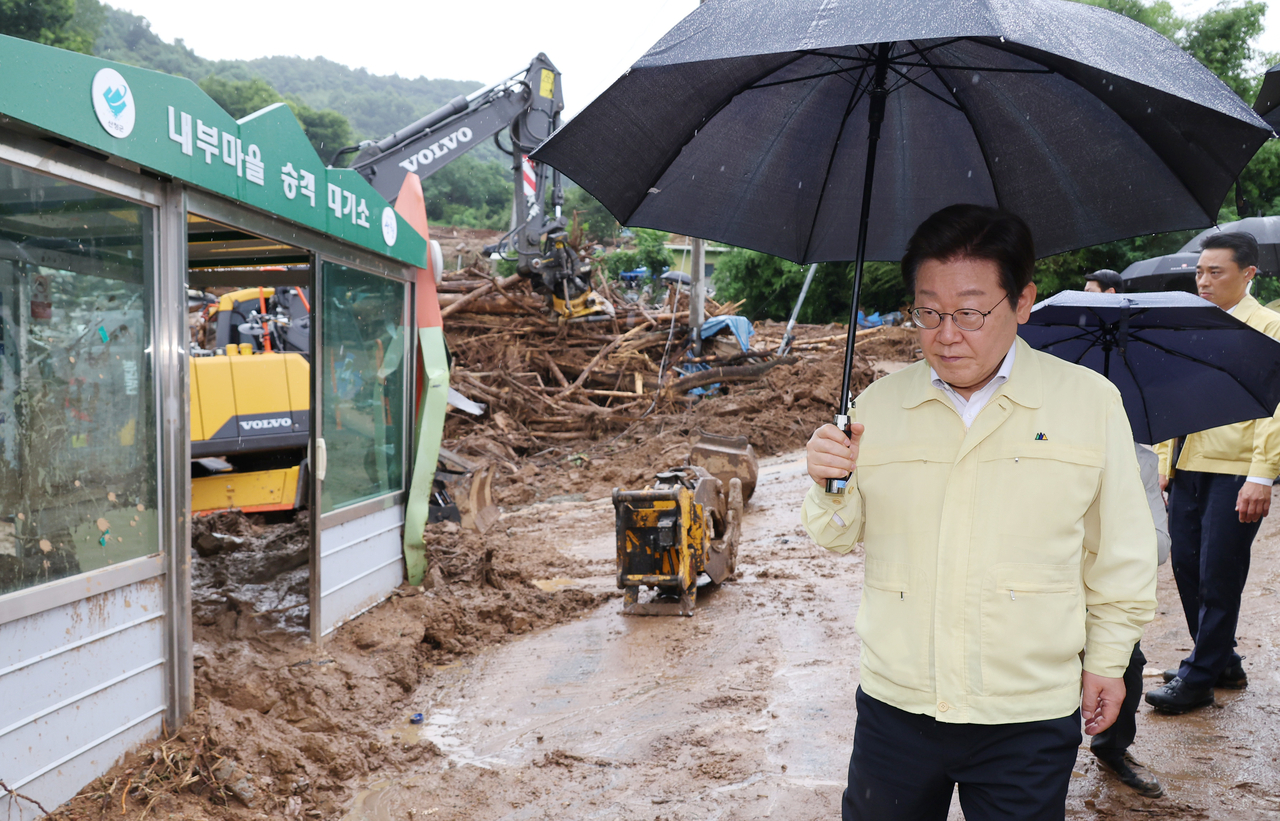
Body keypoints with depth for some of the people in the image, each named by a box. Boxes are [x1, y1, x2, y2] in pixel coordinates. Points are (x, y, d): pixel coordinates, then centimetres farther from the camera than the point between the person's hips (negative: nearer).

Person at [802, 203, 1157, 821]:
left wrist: (1107, 660, 9)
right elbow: (840, 537, 7)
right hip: (894, 702, 2)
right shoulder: (879, 402, 1)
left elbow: (1118, 551, 5)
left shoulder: (1091, 401, -4)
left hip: (1029, 718, -2)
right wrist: (830, 486, -13)